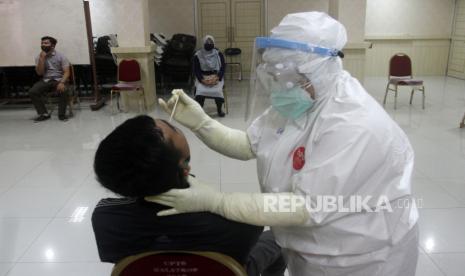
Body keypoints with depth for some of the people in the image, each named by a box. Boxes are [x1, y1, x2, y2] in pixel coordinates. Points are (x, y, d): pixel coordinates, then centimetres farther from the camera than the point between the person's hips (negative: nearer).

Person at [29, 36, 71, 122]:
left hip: (58, 79, -3)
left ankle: (62, 114, -17)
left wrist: (62, 82, -30)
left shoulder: (60, 56, -4)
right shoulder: (39, 57, 5)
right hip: (45, 80, 3)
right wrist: (42, 58, -15)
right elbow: (39, 73, -5)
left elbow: (66, 72, -11)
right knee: (32, 92, -22)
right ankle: (44, 114, -9)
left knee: (64, 90, -36)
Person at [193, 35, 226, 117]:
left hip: (216, 77, 0)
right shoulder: (197, 55, 0)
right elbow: (196, 70, -2)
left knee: (218, 90, -30)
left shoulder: (219, 54, 2)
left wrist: (217, 78, -20)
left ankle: (219, 109, -8)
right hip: (202, 78, 0)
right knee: (200, 90, -30)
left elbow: (223, 68, -2)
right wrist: (202, 80, -20)